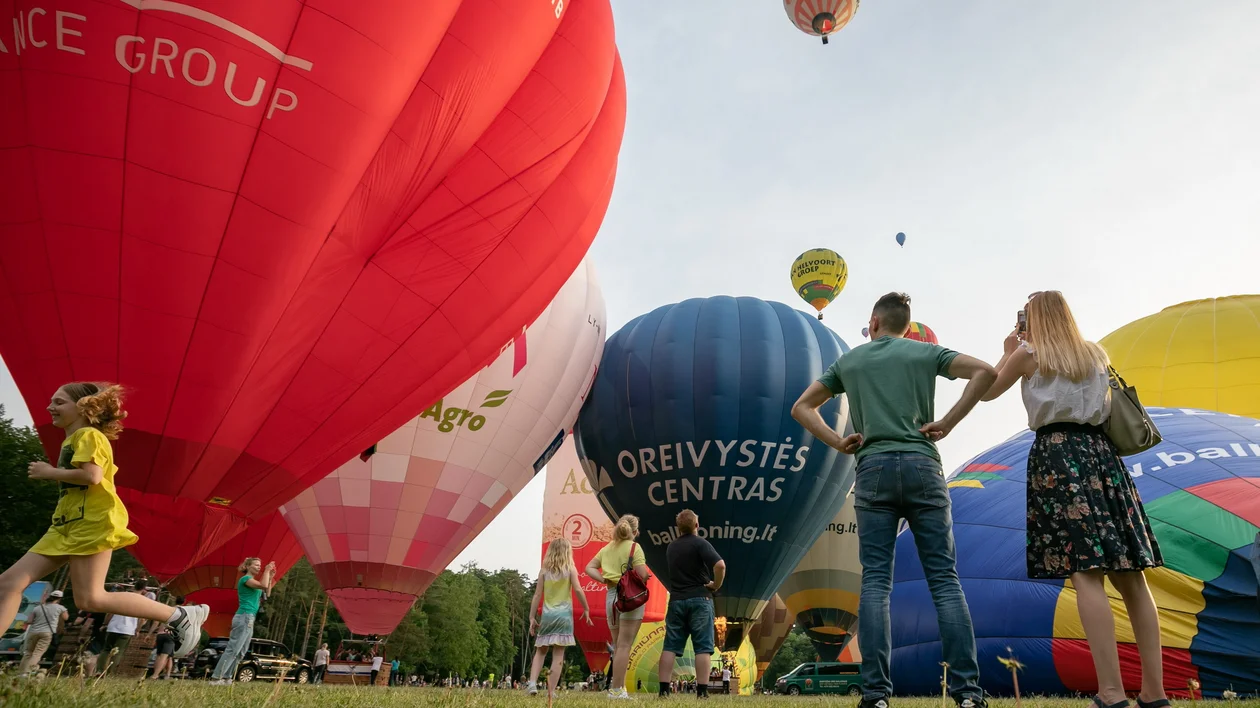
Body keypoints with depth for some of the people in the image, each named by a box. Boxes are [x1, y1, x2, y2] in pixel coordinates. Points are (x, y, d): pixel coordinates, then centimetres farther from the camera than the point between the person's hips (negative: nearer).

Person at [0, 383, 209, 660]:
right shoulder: (70, 441, 24)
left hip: (92, 522, -10)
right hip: (67, 524, 10)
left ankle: (181, 616, -12)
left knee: (90, 599, -16)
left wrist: (50, 472, -8)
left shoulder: (88, 435, -6)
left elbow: (92, 475, -22)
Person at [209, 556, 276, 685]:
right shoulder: (245, 579, -8)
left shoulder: (252, 581, 20)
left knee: (241, 652, 9)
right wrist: (267, 570, -12)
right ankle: (215, 678, -13)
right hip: (244, 618, -10)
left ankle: (226, 678, 10)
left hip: (249, 619, 10)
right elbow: (264, 586, -23)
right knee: (232, 649, -13)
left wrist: (270, 577, 16)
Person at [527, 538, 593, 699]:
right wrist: (586, 609, 2)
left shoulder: (544, 570, 6)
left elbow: (537, 595, 4)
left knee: (540, 651, 16)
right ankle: (551, 691, 1)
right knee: (558, 654, 1)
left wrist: (532, 617, 8)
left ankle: (532, 683, 0)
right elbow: (578, 590, -9)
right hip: (564, 614, -2)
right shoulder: (570, 568, 1)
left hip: (547, 615, 2)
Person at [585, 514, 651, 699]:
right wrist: (646, 576, 7)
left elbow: (589, 568, 12)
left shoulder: (607, 548, 13)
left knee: (617, 646, 15)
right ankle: (616, 690, -5)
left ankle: (619, 688, 17)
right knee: (624, 645, -4)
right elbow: (643, 574, -15)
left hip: (611, 597, 6)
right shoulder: (634, 547, -7)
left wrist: (604, 579, 0)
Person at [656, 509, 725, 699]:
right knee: (702, 647, -1)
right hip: (699, 599, -5)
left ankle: (663, 689, 1)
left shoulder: (671, 547, 13)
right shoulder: (700, 543, -7)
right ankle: (702, 691, -4)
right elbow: (720, 565, -22)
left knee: (670, 646, 4)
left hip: (676, 600, 5)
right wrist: (716, 585, -7)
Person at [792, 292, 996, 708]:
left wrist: (838, 442, 9)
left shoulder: (849, 361, 16)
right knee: (944, 579, 3)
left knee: (875, 582, -2)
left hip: (873, 470, 0)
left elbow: (802, 408, 17)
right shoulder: (924, 352, 13)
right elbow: (986, 372, 0)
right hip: (922, 466, 0)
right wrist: (947, 424, 1)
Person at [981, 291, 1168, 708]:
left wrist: (1008, 351, 26)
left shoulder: (1028, 353, 5)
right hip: (1101, 452, 6)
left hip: (1057, 455, -5)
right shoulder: (1095, 353, 19)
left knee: (1086, 572, -12)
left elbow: (988, 392, 15)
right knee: (1128, 574, 4)